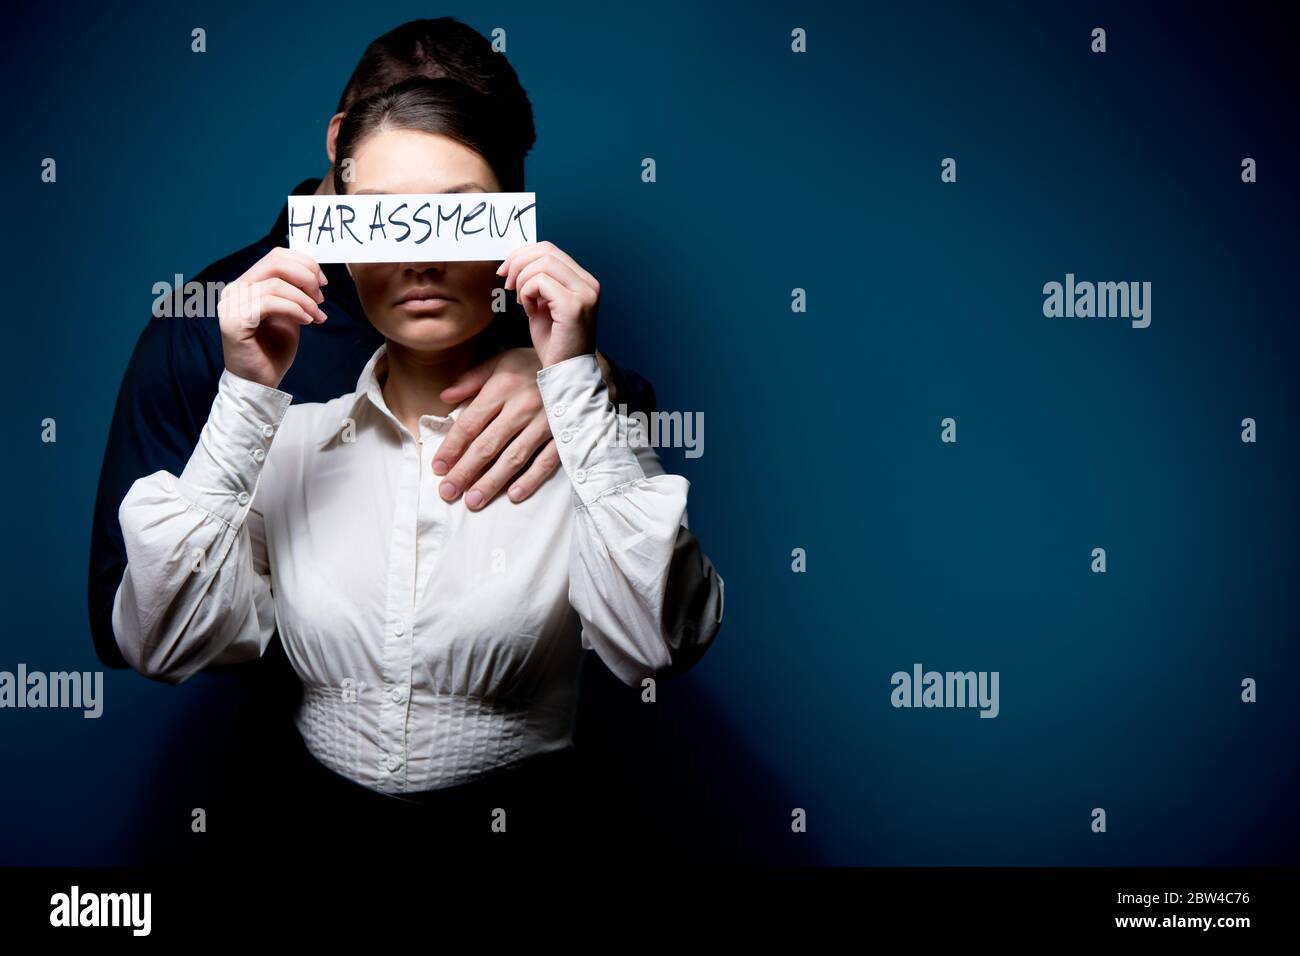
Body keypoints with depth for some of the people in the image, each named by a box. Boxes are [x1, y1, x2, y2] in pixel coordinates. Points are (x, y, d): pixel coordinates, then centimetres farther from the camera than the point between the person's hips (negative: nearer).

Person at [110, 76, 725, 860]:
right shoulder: (290, 439, 5)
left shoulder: (581, 434, -2)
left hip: (524, 823, -2)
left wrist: (575, 382, -16)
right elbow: (163, 645, -3)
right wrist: (245, 398, -8)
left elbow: (657, 647, -16)